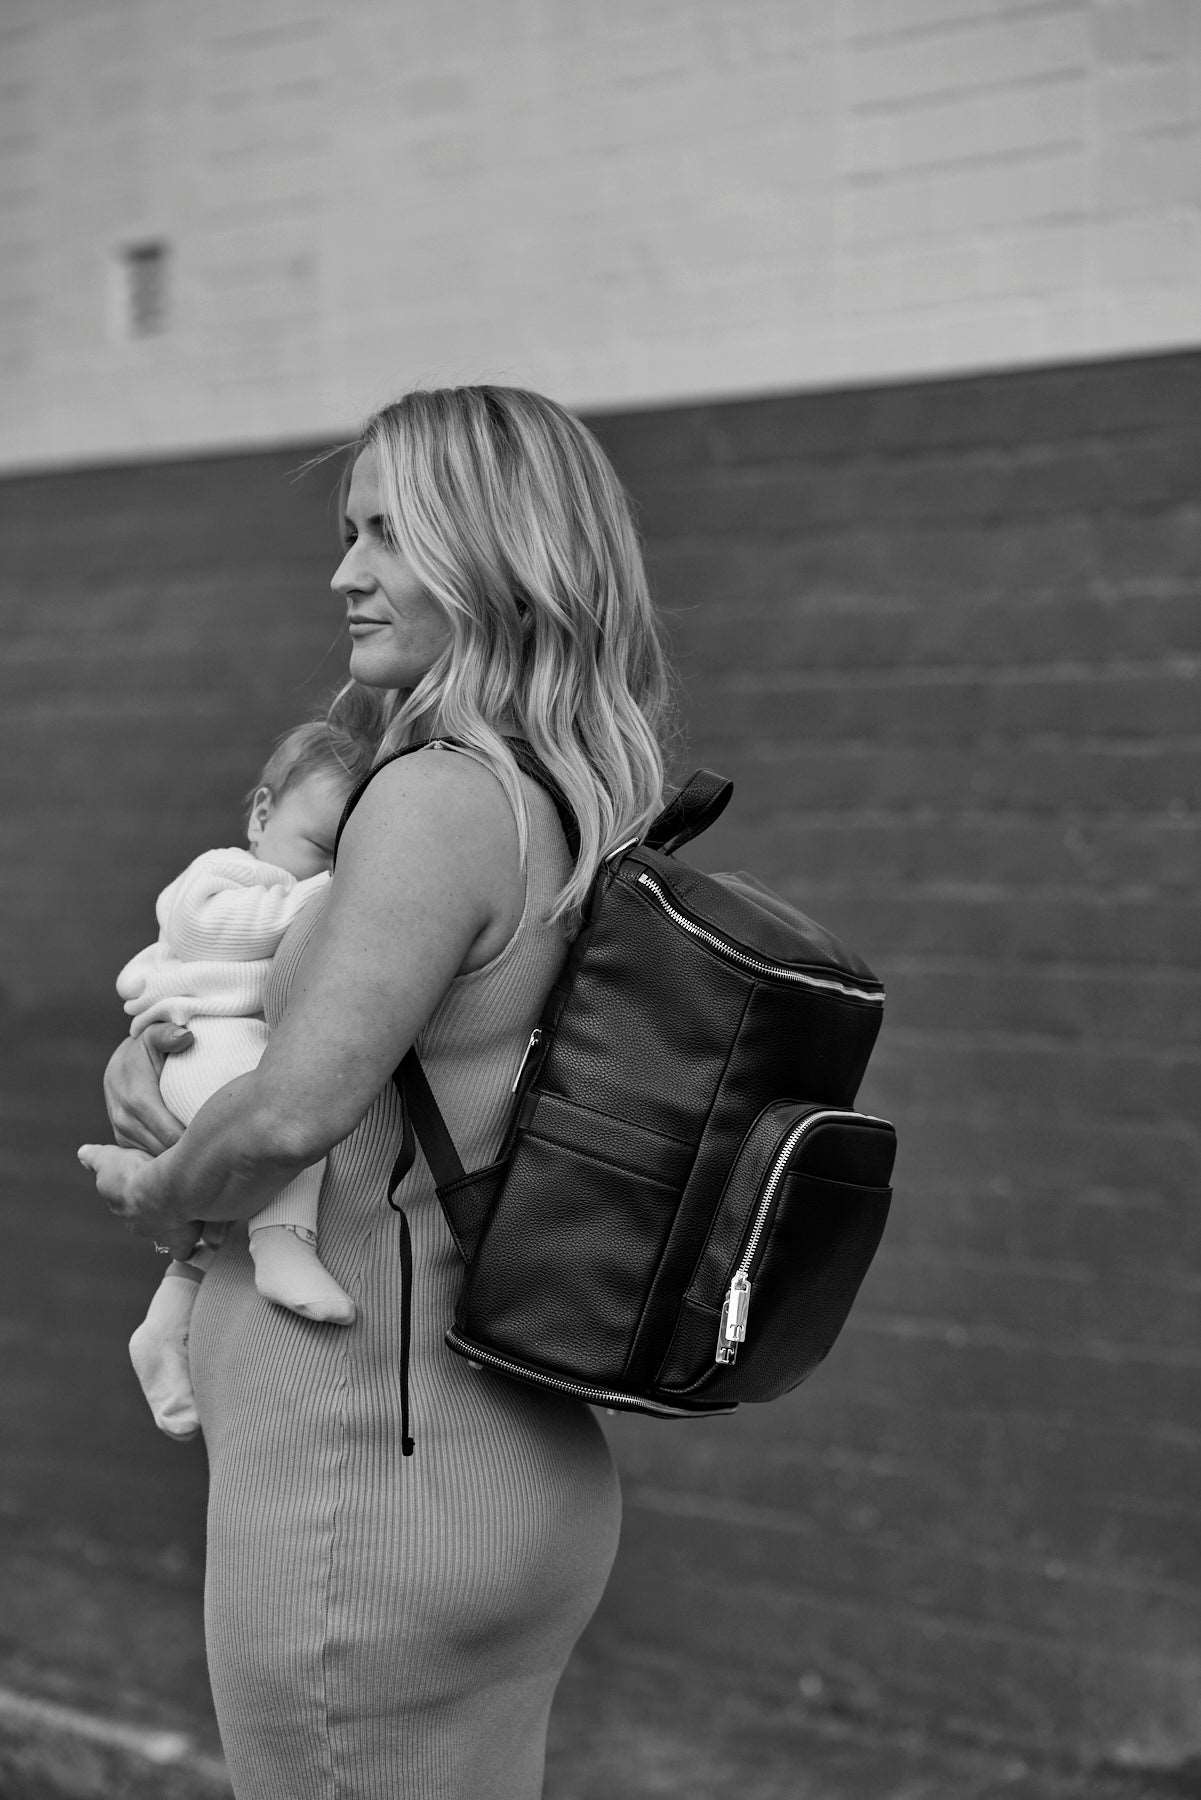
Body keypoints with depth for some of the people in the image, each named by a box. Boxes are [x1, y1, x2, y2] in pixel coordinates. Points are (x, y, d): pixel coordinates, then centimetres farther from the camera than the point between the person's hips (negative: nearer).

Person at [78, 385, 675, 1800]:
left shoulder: (445, 793, -18)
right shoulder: (586, 813, 8)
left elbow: (297, 1108, -25)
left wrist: (157, 1190, -6)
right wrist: (151, 1049, 5)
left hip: (360, 1470, -9)